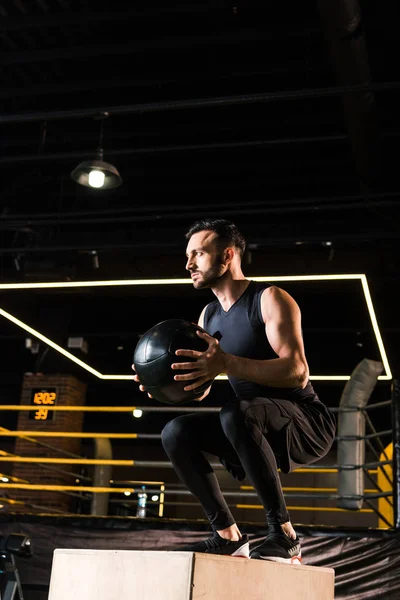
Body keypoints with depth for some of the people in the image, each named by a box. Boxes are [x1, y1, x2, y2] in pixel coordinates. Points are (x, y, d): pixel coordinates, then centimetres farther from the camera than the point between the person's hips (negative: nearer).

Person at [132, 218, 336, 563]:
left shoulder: (270, 299, -13)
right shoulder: (209, 315, 10)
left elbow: (297, 372, -27)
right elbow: (198, 389, 9)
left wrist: (228, 363, -38)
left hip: (306, 424, -7)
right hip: (257, 432, 8)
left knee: (236, 413, -35)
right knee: (176, 433, -6)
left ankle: (284, 535, -26)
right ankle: (228, 535, -4)